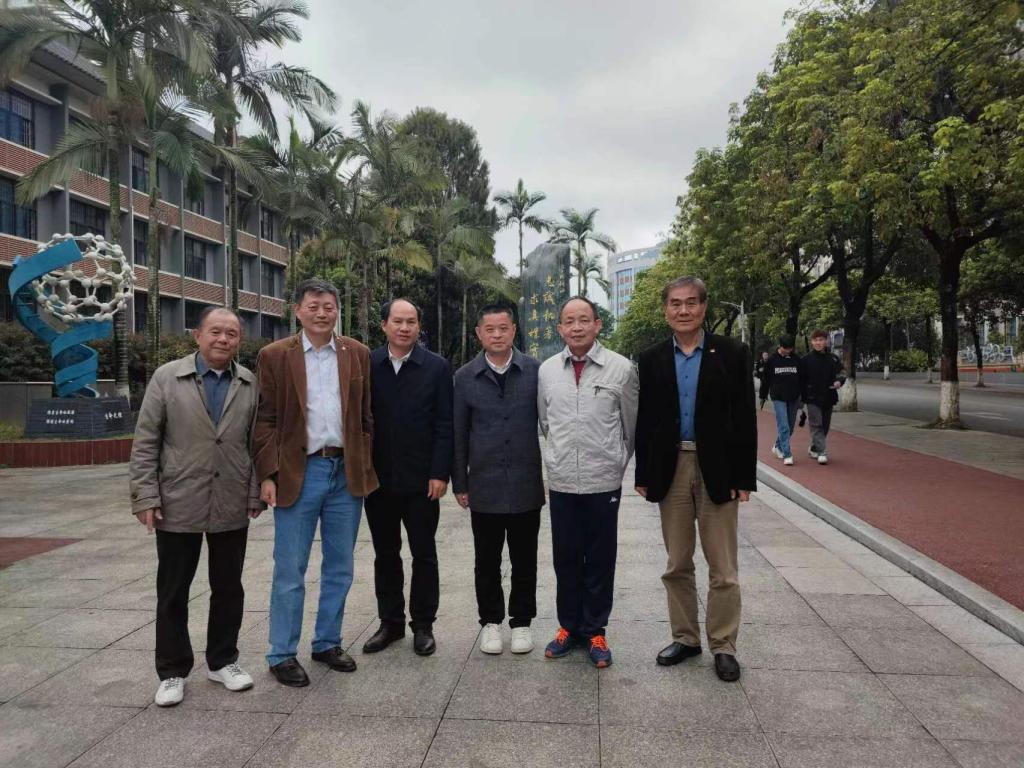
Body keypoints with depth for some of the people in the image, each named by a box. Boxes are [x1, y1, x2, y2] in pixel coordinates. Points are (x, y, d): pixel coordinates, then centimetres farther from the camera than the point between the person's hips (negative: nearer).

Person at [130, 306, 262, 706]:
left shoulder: (252, 384, 3)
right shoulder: (166, 377, -1)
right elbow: (145, 442, -2)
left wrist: (256, 494, 2)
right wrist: (145, 496, -7)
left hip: (232, 507, 2)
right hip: (178, 505, -1)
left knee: (228, 589, 12)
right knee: (172, 593, 9)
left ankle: (222, 661, 28)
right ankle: (172, 671, 24)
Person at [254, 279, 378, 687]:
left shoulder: (357, 354, 7)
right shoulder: (274, 356, 0)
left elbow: (367, 416, 8)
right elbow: (265, 421, -2)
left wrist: (367, 467, 3)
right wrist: (268, 474, -9)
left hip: (347, 473, 3)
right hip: (298, 474, -3)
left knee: (340, 568, 13)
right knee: (289, 572, 5)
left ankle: (327, 642, 30)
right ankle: (282, 655, 19)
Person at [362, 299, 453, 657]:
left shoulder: (436, 367, -3)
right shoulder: (366, 364, 2)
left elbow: (444, 425, -4)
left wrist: (439, 474, -10)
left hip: (421, 480, -2)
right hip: (378, 478, 2)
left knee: (424, 555, 9)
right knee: (385, 554, 13)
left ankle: (423, 625, 23)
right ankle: (390, 622, 28)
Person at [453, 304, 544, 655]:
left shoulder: (536, 371, -2)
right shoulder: (465, 377, 2)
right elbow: (458, 434, 5)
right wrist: (459, 483, 4)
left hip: (527, 485, 0)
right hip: (484, 487, 1)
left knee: (524, 560, 11)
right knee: (487, 561, 11)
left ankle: (521, 621, 27)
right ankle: (490, 621, 29)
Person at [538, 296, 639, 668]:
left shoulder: (621, 368, -6)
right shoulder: (546, 370, 1)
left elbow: (631, 425, 4)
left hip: (604, 482, -2)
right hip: (561, 482, 2)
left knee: (600, 562, 9)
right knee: (566, 560, 13)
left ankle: (594, 631, 25)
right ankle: (569, 626, 30)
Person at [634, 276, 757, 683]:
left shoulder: (731, 353, -2)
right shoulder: (652, 359, 5)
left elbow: (744, 418, -4)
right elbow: (645, 420, 5)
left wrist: (743, 477, -8)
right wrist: (643, 475, 2)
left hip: (716, 470, -2)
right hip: (670, 470, 3)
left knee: (723, 568, 5)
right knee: (677, 565, 13)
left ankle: (723, 645, 20)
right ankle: (685, 637, 28)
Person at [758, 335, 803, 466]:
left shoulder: (797, 359, 2)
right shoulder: (772, 360, -3)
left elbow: (802, 379, 8)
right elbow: (765, 379, 3)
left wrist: (802, 396, 6)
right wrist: (763, 396, 6)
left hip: (793, 398, 3)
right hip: (778, 398, -3)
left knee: (790, 426, 12)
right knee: (783, 427, -9)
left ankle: (778, 447, 32)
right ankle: (787, 455, -8)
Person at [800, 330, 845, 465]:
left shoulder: (833, 359, 7)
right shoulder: (806, 360, -1)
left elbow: (841, 374, 11)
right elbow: (801, 379, -1)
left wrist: (839, 381, -13)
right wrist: (801, 398, -4)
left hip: (828, 398, 4)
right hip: (813, 398, -3)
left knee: (824, 426, 11)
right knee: (816, 425, -11)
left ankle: (813, 448, 27)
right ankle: (822, 452, -14)